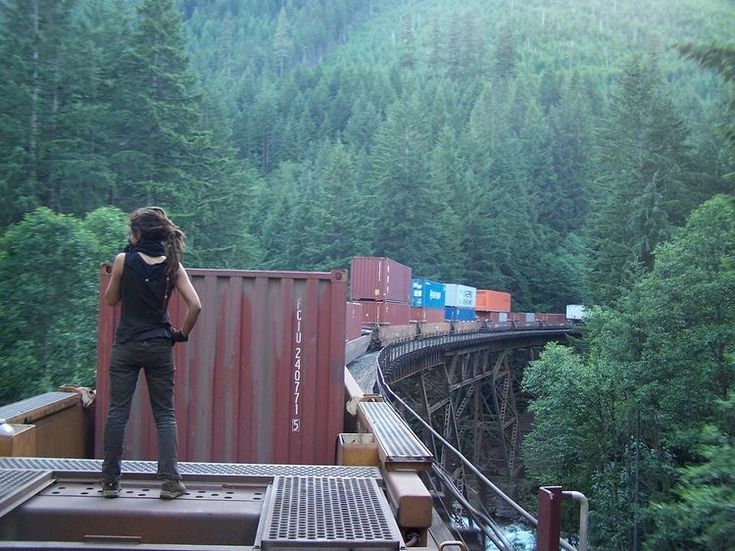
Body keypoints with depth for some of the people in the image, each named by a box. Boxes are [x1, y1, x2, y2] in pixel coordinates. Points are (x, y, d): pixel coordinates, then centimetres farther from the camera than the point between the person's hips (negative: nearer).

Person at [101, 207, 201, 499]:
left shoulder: (124, 260, -5)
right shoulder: (172, 266, -1)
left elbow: (111, 299, 8)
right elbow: (195, 305, -9)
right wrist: (182, 333, 4)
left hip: (126, 347, -1)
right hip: (160, 347, 1)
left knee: (117, 412, 7)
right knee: (165, 414, 7)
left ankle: (110, 481, 11)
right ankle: (169, 480, 2)